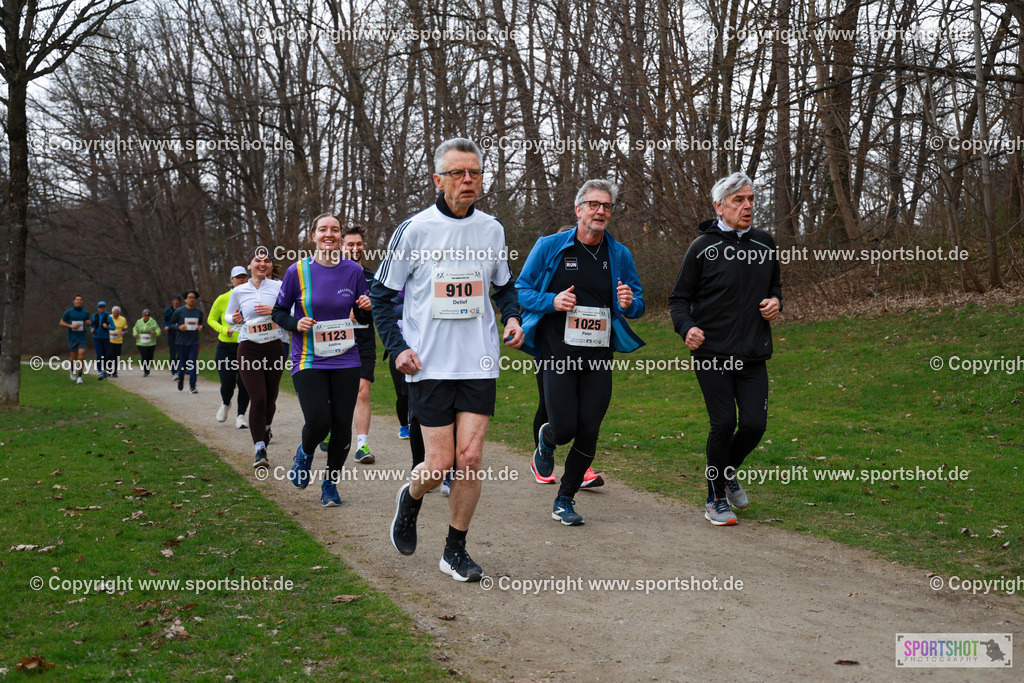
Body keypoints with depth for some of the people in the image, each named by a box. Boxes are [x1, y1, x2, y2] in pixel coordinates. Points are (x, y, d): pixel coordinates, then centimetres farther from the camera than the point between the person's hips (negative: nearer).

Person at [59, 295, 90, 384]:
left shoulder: (85, 312, 4)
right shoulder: (68, 312, -2)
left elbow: (88, 322, 20)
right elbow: (61, 323, 3)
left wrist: (88, 322, -5)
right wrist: (70, 326, -13)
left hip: (82, 338, 0)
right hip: (72, 339, 0)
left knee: (81, 356, -14)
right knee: (74, 357, 7)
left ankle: (79, 377, -10)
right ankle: (73, 371, 38)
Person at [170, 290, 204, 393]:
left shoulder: (199, 311, 7)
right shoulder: (179, 311, -2)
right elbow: (171, 324, 5)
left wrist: (201, 327, -2)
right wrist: (179, 327, -15)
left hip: (194, 341, 1)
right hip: (182, 341, -1)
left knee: (192, 364, -9)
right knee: (182, 363, 7)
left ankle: (192, 387, -9)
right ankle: (180, 380, 36)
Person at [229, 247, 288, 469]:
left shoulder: (279, 287, 1)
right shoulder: (239, 291, 5)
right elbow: (227, 314, 19)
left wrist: (276, 310, -15)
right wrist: (235, 319, -4)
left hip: (275, 347, 1)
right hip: (249, 349, -1)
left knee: (270, 398, 11)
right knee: (258, 399, -13)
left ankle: (265, 428, 44)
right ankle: (260, 450, -9)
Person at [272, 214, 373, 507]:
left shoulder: (353, 271, 3)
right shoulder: (298, 271, -3)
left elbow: (365, 319, 12)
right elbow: (278, 312, 7)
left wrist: (368, 309, -10)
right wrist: (296, 324, -13)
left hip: (345, 360, 2)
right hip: (308, 360, -2)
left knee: (342, 425, 1)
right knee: (318, 422, -15)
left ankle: (330, 484, 22)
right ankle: (305, 453, 22)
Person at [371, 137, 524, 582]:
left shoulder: (491, 229, 6)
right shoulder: (414, 230, -4)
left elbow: (504, 286, 22)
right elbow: (381, 294, 3)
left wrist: (512, 318, 1)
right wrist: (398, 347, -8)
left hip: (479, 363, 3)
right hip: (429, 365, -2)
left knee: (470, 458, -3)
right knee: (440, 465, -4)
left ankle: (455, 550, 14)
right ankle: (410, 499, 32)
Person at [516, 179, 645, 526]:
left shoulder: (620, 255, 8)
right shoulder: (550, 247, 0)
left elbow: (638, 305, 17)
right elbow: (521, 291, 4)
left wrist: (629, 302, -8)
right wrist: (552, 301, -14)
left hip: (599, 359, 3)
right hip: (558, 354, -3)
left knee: (588, 435, 0)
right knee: (565, 428, -9)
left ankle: (565, 500, 20)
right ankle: (546, 439, 31)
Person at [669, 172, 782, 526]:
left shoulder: (764, 243, 10)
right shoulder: (703, 247, -4)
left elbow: (775, 283, 27)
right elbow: (679, 298, 1)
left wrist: (775, 301, 4)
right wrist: (687, 327, -18)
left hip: (753, 355, 4)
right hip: (712, 353, -4)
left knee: (754, 424, -4)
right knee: (723, 424, -6)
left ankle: (728, 473, 28)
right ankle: (716, 499, 13)